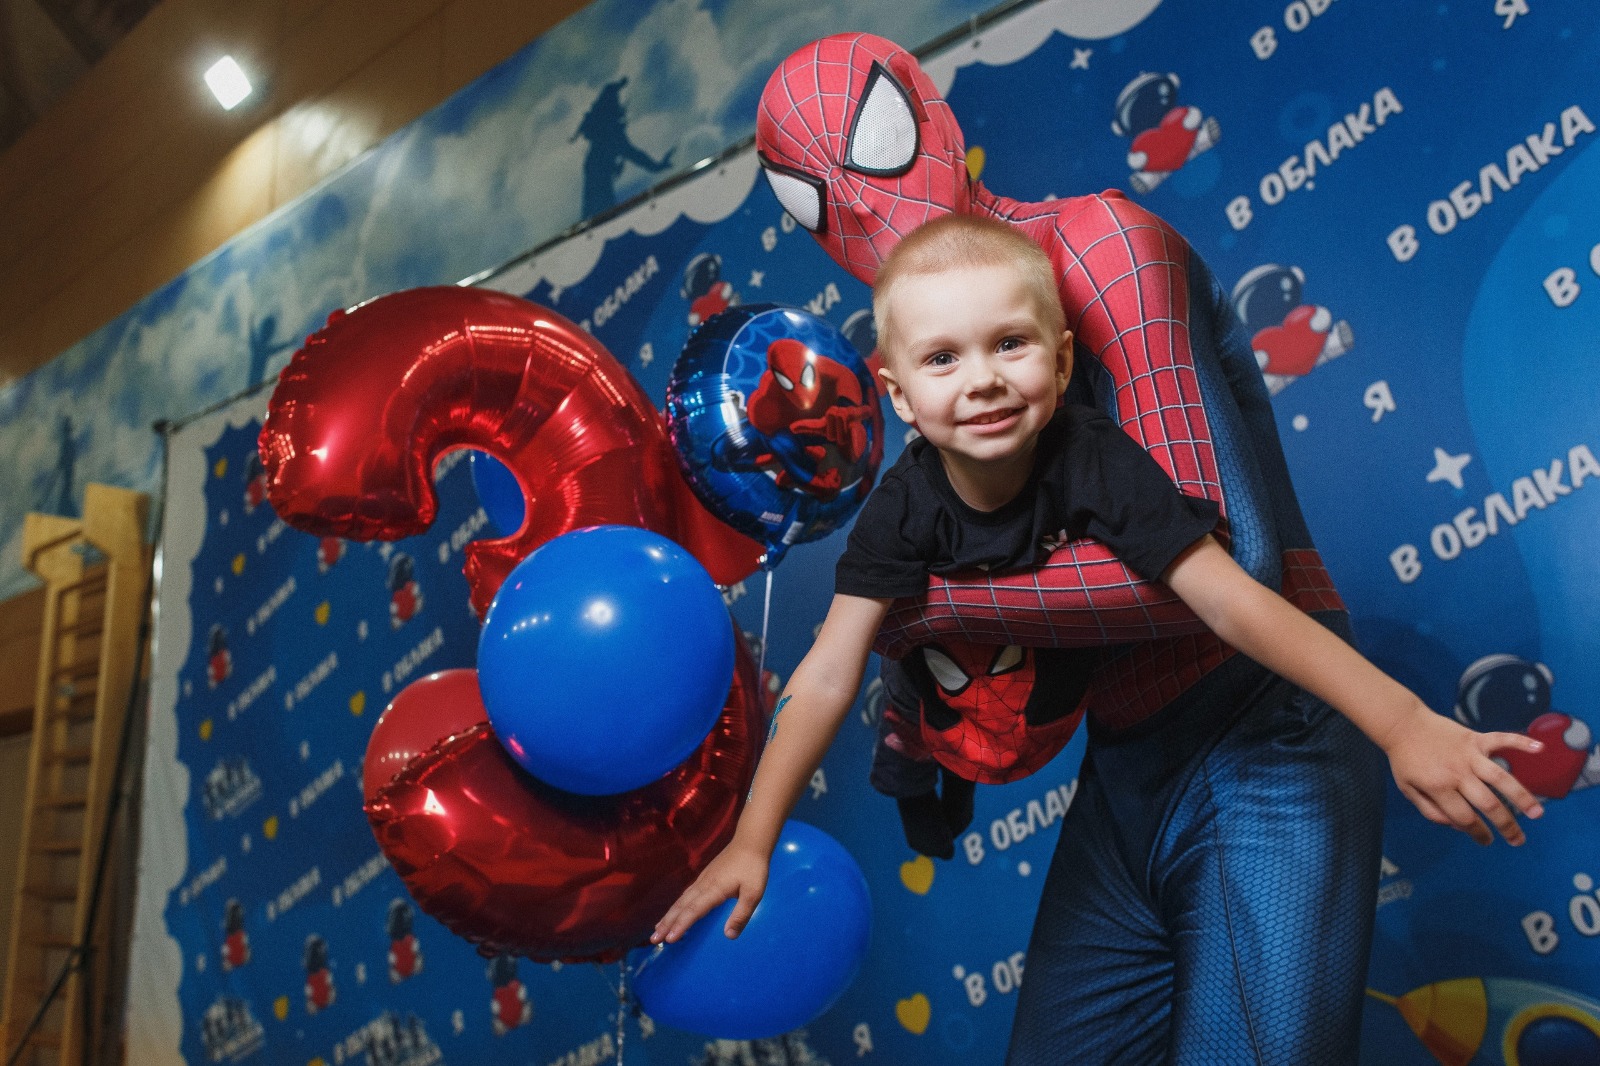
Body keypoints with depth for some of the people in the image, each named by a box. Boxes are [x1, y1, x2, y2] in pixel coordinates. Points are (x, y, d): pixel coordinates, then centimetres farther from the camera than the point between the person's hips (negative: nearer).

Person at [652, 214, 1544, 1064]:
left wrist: (1402, 722, -36)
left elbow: (1232, 600, -29)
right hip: (1128, 763, 5)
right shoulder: (908, 509, -12)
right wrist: (754, 843, -10)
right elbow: (827, 677, -11)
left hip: (1255, 750, -5)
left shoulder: (1095, 462, -26)